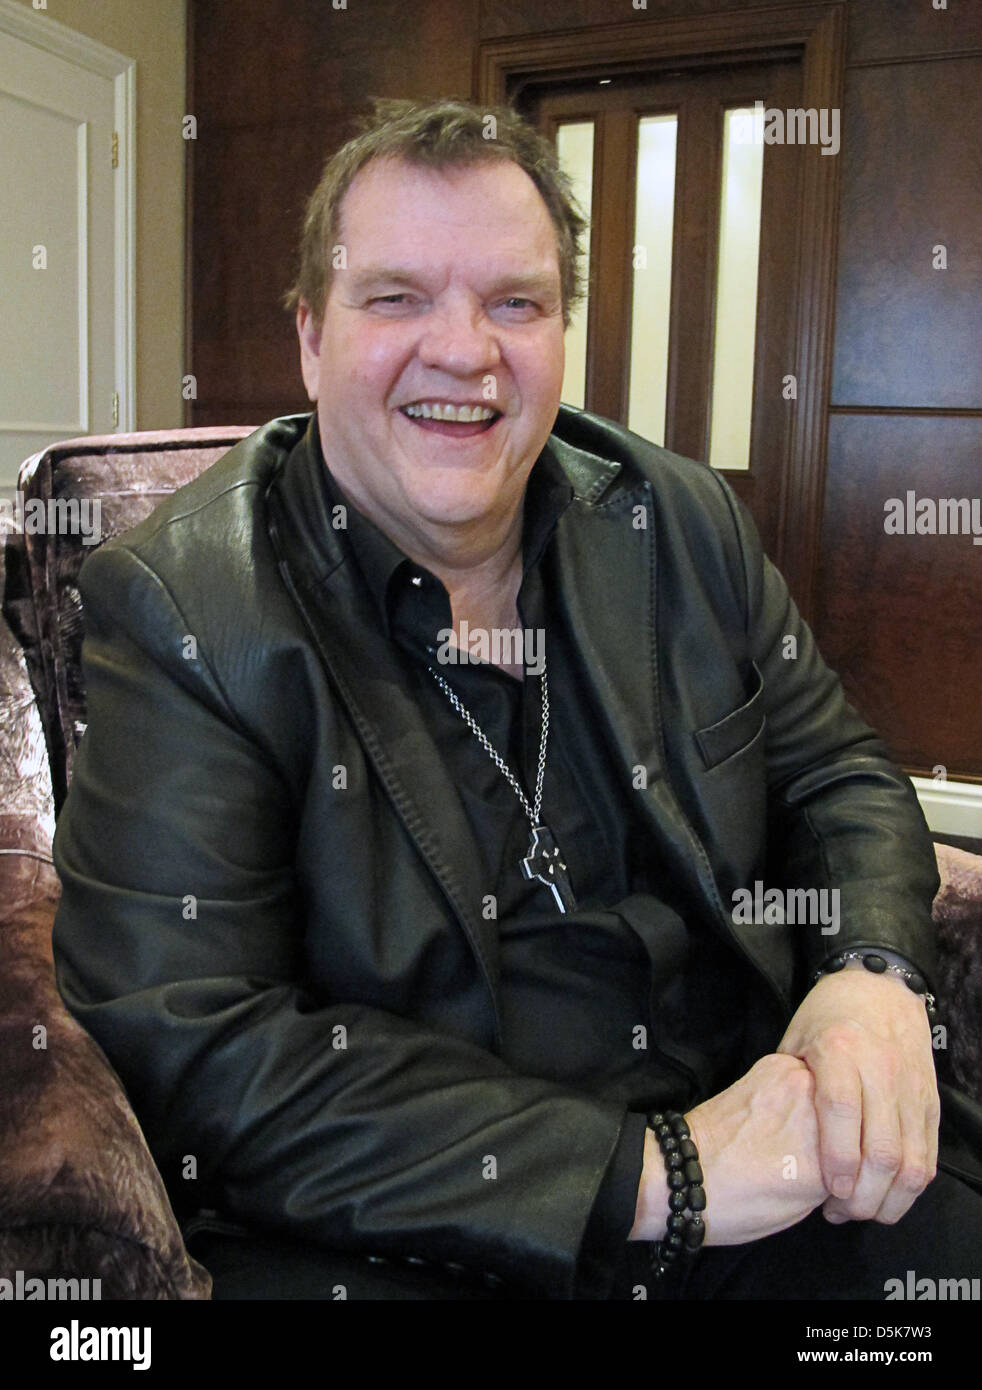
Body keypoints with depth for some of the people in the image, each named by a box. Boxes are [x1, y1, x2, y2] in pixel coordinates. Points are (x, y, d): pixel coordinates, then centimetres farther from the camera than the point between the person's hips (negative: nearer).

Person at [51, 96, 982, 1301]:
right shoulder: (180, 609, -11)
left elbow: (838, 778, 12)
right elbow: (192, 1052, -18)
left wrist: (874, 975, -11)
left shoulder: (682, 522, 5)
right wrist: (655, 1172, -20)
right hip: (389, 1234, -3)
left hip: (753, 1145, 4)